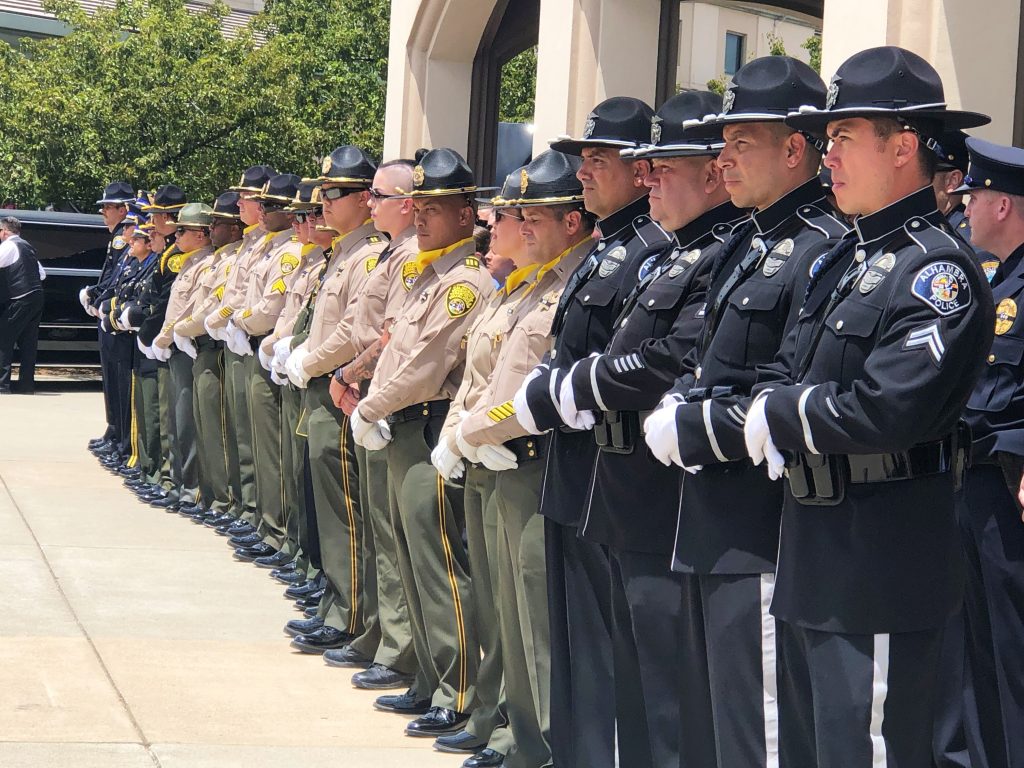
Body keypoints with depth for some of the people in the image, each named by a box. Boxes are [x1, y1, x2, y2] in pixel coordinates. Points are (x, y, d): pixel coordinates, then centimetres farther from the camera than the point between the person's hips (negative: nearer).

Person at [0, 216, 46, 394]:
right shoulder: (27, 247, 20)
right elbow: (42, 274, 24)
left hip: (20, 300, -8)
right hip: (37, 298, 8)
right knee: (28, 343, 9)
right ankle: (26, 385, 9)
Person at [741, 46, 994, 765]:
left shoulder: (939, 267, -15)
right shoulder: (856, 260, 15)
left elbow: (886, 410, -26)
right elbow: (789, 376, 19)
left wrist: (777, 413, -11)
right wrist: (778, 408, -3)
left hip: (879, 580, -10)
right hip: (815, 570, 10)